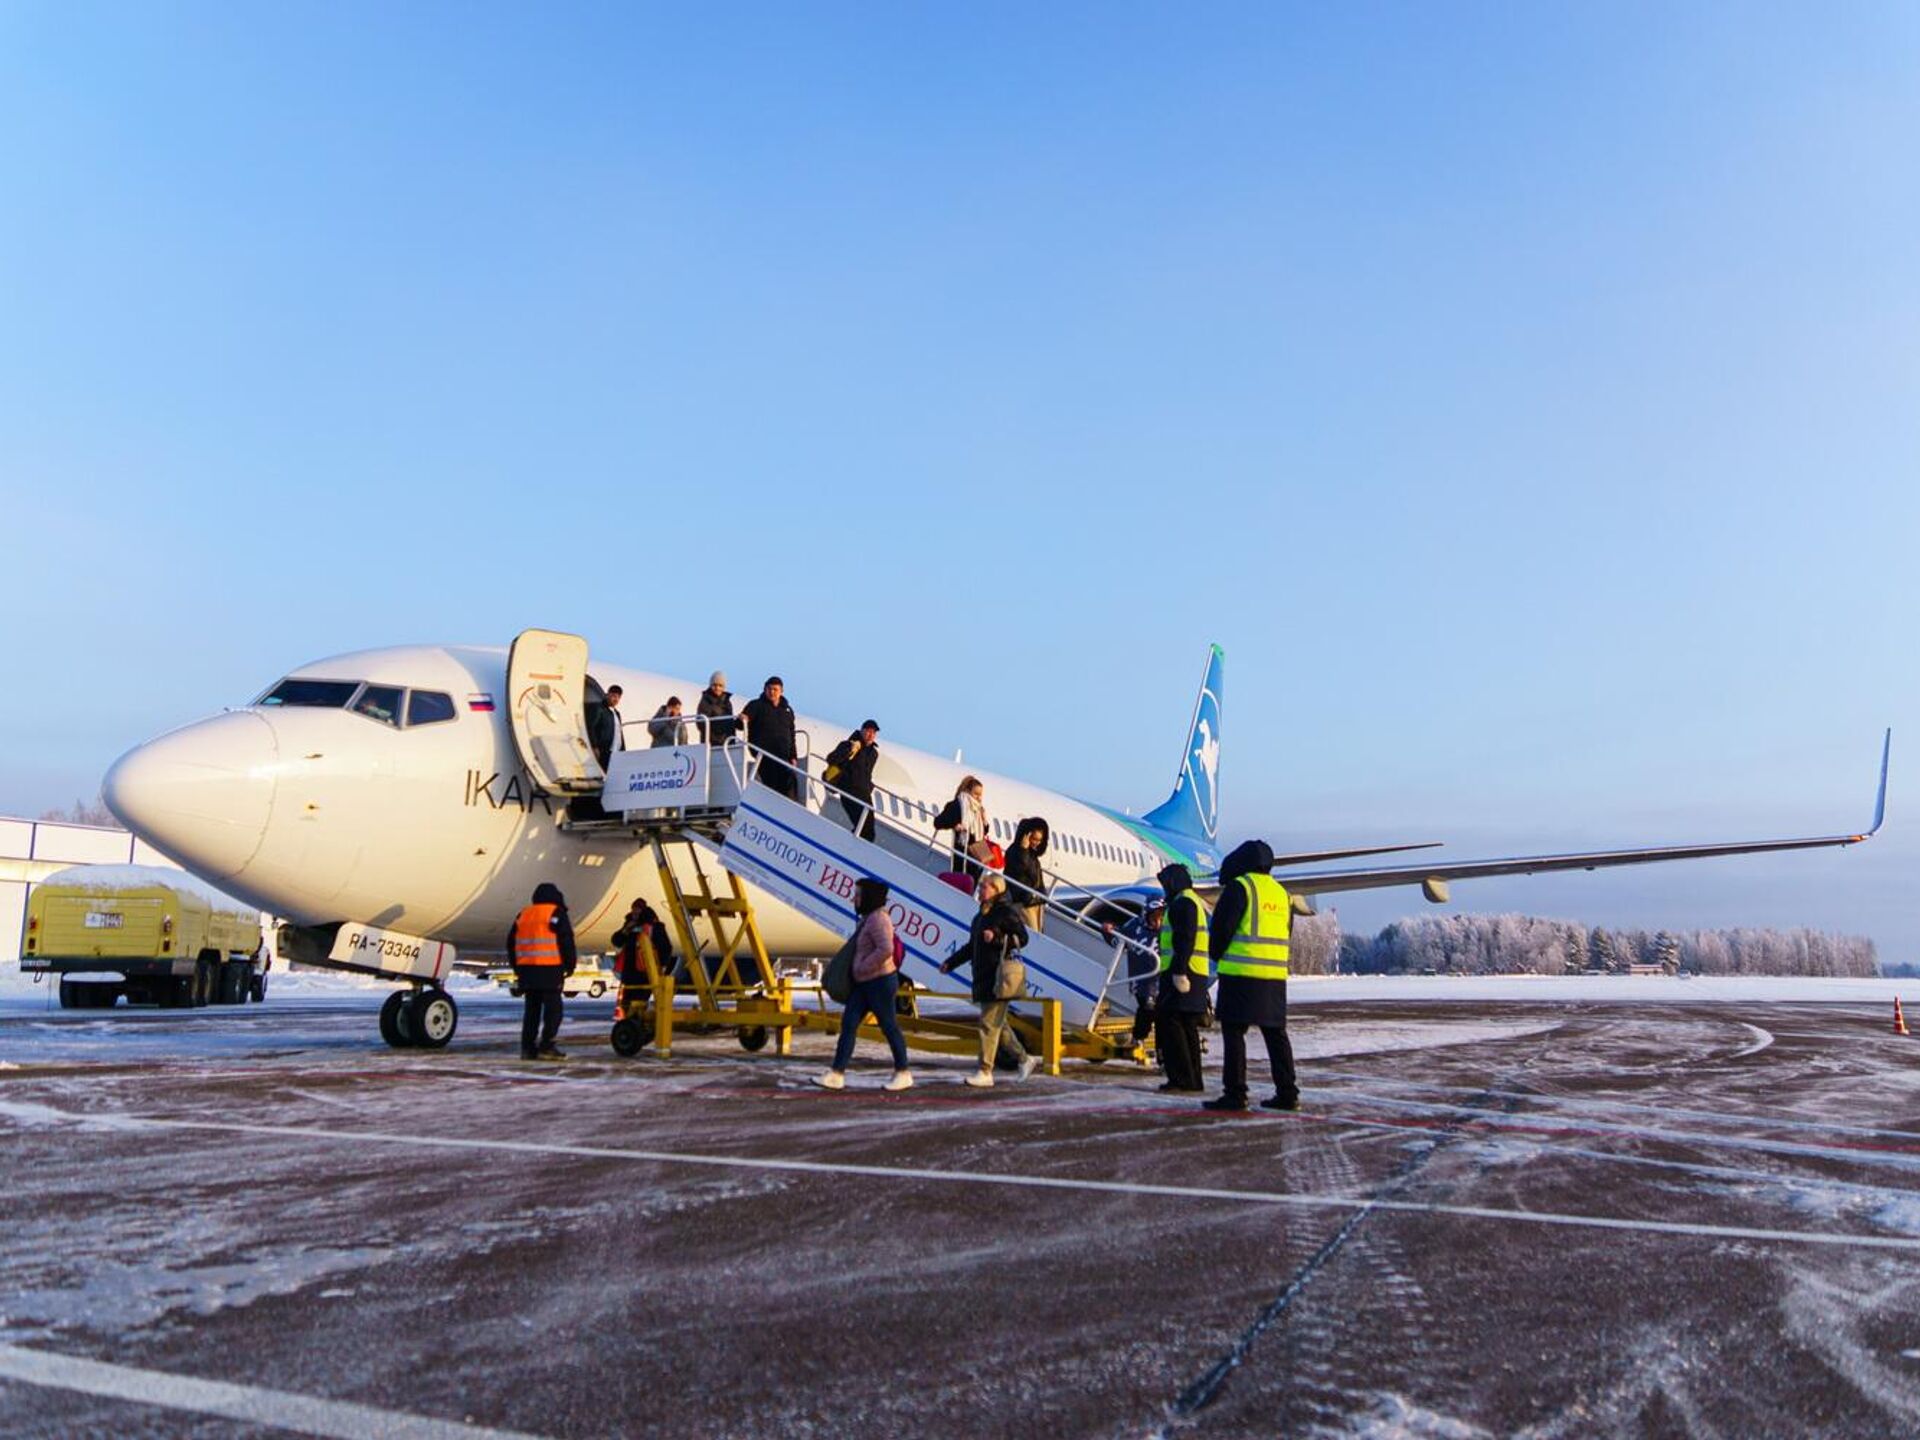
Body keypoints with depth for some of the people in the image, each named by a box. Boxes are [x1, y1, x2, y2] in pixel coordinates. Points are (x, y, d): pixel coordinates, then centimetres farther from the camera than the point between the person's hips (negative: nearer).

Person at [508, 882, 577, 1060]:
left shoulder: (523, 914, 16)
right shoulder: (556, 913, -3)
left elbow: (511, 941, 18)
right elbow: (566, 941, -9)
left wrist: (516, 966, 24)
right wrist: (570, 964, -1)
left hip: (527, 969, 6)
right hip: (550, 969, -6)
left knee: (531, 1008, 12)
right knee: (553, 1007, -3)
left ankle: (528, 1047, 11)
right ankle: (546, 1047, -8)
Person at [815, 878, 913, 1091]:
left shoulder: (878, 919, -17)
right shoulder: (868, 919, 14)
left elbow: (885, 949, -29)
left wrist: (862, 968, -21)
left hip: (880, 982, -10)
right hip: (864, 984, 10)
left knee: (889, 1027, 1)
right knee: (848, 1024, 3)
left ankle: (903, 1074, 14)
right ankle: (837, 1074, 3)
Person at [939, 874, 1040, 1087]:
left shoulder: (1006, 912, -8)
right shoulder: (981, 914, 18)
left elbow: (1022, 938, -12)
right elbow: (971, 946, 24)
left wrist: (996, 938, -22)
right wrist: (951, 963, 20)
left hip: (999, 977, -9)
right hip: (983, 977, 9)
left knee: (990, 1023, -9)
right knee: (998, 1023, 15)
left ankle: (985, 1073, -6)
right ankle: (1024, 1059, 28)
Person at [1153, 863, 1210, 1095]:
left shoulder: (1183, 902, -8)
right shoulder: (1195, 902, 25)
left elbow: (1185, 939, -20)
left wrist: (1178, 971, -26)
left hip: (1181, 974, -11)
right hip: (1194, 976, 11)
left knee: (1168, 1021, -12)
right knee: (1187, 1026, 11)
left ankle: (1182, 1080, -15)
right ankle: (1193, 1082, 12)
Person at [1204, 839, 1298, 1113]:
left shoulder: (1239, 887, -7)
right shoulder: (1282, 892, 16)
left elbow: (1222, 926, -11)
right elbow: (1286, 936, 19)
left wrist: (1217, 956, 6)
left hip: (1241, 973, -7)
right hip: (1275, 976, 7)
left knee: (1234, 1031, -3)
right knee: (1275, 1033, 13)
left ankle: (1235, 1093, -5)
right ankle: (1287, 1093, 14)